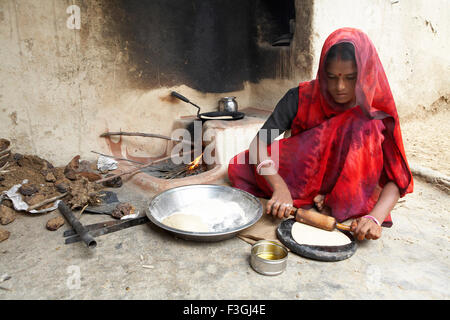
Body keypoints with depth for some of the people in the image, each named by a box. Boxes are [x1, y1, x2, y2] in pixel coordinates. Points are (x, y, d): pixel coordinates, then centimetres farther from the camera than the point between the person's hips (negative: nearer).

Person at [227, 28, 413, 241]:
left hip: (350, 197, -1)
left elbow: (396, 179, -13)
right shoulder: (301, 98, -11)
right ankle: (319, 205, -16)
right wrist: (280, 188, -34)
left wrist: (375, 218, -32)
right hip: (296, 182, 1)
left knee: (366, 129, -27)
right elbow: (259, 143, -19)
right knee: (237, 168, -22)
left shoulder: (377, 115, -11)